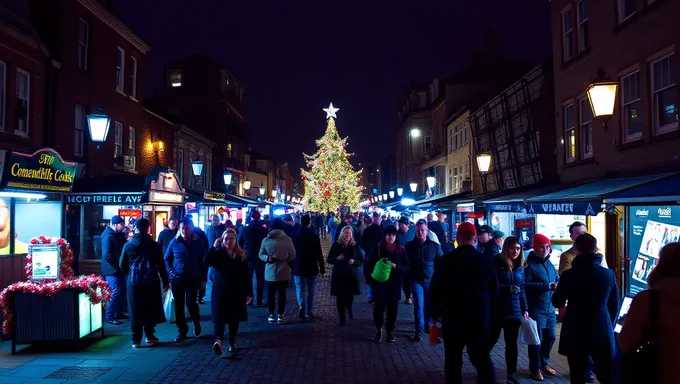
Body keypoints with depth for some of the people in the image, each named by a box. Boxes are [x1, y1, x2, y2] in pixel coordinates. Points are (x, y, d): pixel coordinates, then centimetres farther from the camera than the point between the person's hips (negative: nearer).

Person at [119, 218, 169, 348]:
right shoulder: (154, 245, -2)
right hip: (151, 281, 0)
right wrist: (165, 281, 7)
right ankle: (149, 335, 18)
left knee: (136, 310, 4)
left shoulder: (128, 245, 1)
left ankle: (136, 340, 6)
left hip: (133, 281, 0)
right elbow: (161, 264, -1)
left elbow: (122, 264, 6)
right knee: (150, 308, 12)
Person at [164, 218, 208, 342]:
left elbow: (204, 261, 4)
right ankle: (182, 331, 18)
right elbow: (166, 259, 10)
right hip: (177, 279, 2)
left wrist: (203, 278, 0)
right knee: (178, 306, 5)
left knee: (191, 303, -10)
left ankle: (196, 321, 21)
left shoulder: (198, 243, 0)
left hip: (193, 279, -2)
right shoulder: (174, 242, 2)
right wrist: (171, 273, -2)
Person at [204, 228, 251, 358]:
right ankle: (218, 340, -33)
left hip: (237, 293, 2)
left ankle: (232, 343, 24)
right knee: (219, 317, -17)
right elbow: (206, 262, -20)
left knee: (234, 319, 11)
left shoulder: (242, 255, 4)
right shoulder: (217, 253, 0)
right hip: (220, 292, -2)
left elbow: (246, 276, 4)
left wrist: (248, 293, 2)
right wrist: (213, 247, -24)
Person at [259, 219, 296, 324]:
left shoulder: (266, 240, -3)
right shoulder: (287, 239, -9)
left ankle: (271, 315, 14)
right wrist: (285, 260, 8)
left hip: (270, 271, 1)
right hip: (283, 271, -1)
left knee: (270, 293, 11)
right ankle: (280, 315, 10)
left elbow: (261, 254, 2)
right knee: (282, 293, 9)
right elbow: (292, 255, -4)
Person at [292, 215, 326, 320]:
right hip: (311, 267, 0)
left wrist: (291, 267, 12)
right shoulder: (314, 236, -8)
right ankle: (309, 310, 17)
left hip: (298, 267, 0)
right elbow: (319, 253, -7)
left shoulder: (295, 236, -5)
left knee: (300, 289, 6)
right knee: (311, 290, 13)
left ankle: (302, 305, -19)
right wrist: (322, 267, 2)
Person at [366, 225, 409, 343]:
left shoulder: (401, 250, 0)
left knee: (392, 308, 6)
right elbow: (369, 264, 2)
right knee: (379, 307, -7)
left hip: (395, 284, 2)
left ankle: (390, 331, 22)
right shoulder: (378, 248, -2)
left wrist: (397, 266, -17)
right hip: (380, 282, -1)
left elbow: (407, 267, 1)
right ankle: (378, 330, 15)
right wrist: (369, 280, -6)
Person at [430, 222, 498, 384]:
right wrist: (490, 316, 14)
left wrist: (434, 312, 7)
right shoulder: (486, 261, -2)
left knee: (453, 360, 10)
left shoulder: (447, 260, -8)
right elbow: (494, 291, 4)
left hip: (452, 318, -1)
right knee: (483, 359, 11)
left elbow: (435, 289, -5)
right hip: (480, 318, 2)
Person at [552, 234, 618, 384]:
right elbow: (614, 306, 6)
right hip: (602, 333, 2)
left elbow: (557, 302, -1)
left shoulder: (569, 274, -11)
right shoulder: (609, 274, -3)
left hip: (575, 334, -2)